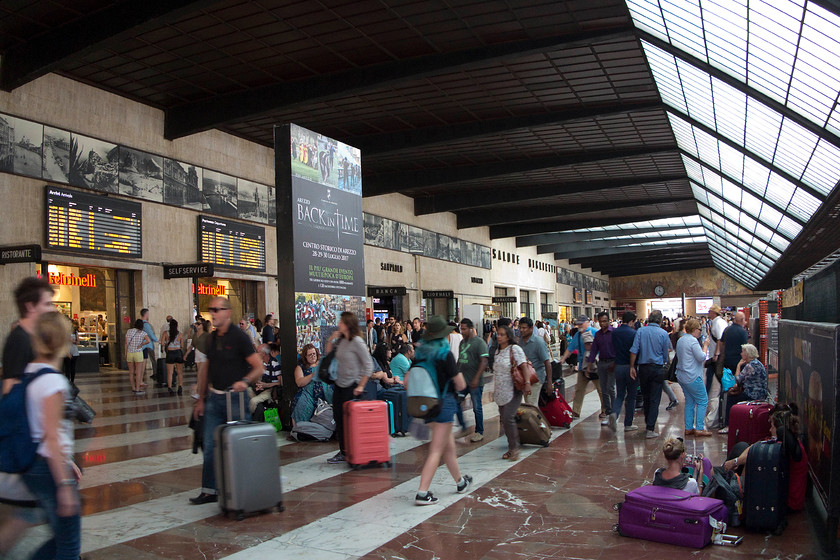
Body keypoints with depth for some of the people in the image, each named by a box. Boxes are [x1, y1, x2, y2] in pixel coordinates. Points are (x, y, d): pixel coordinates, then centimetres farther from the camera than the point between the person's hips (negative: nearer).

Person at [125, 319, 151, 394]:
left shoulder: (129, 331, 3)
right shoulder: (143, 333, -8)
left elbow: (126, 343, 4)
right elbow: (148, 340, -26)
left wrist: (125, 354, 10)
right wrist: (141, 345, -10)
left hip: (129, 354, 4)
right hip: (138, 354, -4)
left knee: (131, 372, 13)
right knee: (138, 372, 1)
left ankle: (133, 388, 20)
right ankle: (137, 390, 0)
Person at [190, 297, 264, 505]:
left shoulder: (239, 337, -11)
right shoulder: (212, 337, 10)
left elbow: (259, 368, -13)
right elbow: (207, 369, 17)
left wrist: (244, 381, -31)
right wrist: (201, 399, 16)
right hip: (214, 398, 6)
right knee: (210, 446, 7)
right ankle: (209, 491, 16)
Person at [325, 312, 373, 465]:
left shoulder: (357, 341, -15)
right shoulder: (341, 340, 6)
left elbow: (368, 366, -15)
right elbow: (328, 351, 23)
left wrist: (361, 386, -17)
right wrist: (332, 338, 5)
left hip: (352, 386, -8)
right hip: (339, 385, 8)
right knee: (338, 418, 9)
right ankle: (343, 452, 19)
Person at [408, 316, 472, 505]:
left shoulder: (421, 353, 3)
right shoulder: (445, 354, -15)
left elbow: (408, 381, 6)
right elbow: (461, 384, -11)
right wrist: (453, 387, 10)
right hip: (444, 402, -7)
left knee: (449, 445, 21)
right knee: (436, 450, -3)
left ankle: (460, 482, 37)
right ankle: (422, 493, -5)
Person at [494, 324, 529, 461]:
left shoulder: (514, 349, -8)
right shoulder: (498, 351, 14)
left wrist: (527, 382, -26)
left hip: (512, 390, -7)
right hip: (501, 391, 7)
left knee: (508, 417, -15)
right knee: (504, 419, 6)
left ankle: (514, 448, -1)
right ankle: (512, 447, 17)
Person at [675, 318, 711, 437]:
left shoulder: (680, 340, 13)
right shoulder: (693, 341, -16)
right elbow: (701, 357, -17)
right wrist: (705, 347, -2)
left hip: (682, 376, 9)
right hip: (692, 377, -9)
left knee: (689, 401, 14)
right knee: (703, 400, 0)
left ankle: (688, 428, 14)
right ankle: (699, 429, -2)